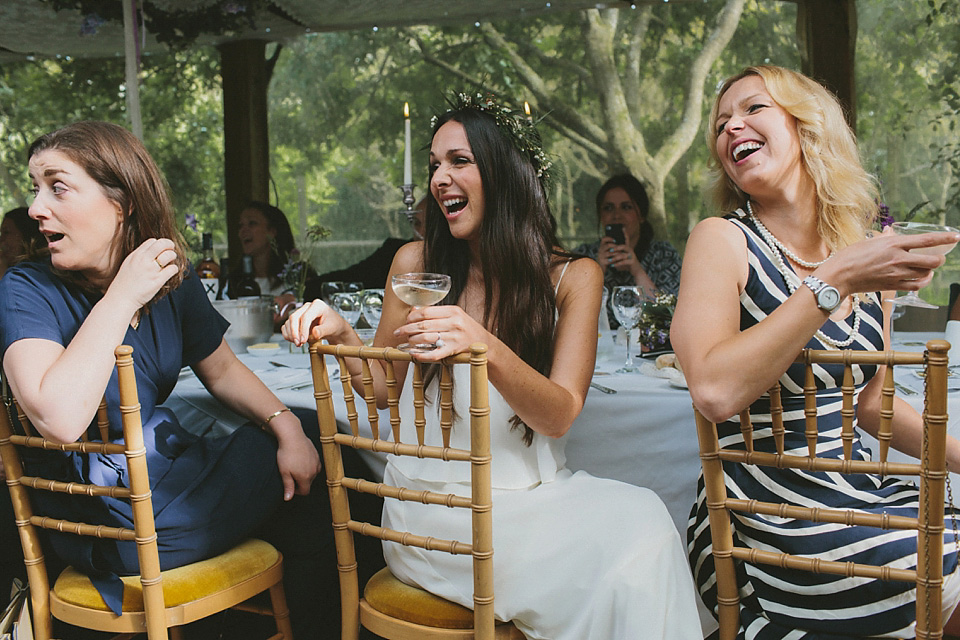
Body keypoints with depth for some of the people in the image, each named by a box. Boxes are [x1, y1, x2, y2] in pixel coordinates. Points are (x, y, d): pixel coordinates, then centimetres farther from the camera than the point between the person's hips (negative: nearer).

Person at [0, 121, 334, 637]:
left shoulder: (172, 279, 1)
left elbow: (222, 371, 13)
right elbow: (60, 418, -32)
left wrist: (286, 425, -3)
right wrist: (123, 295, -27)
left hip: (170, 467, 6)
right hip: (107, 519, -6)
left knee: (307, 460, 3)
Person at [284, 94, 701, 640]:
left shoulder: (573, 277, 0)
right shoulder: (417, 263, 3)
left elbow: (560, 416, -10)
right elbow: (386, 389, 10)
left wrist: (485, 348, -28)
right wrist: (342, 335, -10)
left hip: (529, 492, 2)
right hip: (433, 504, -2)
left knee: (640, 518, -28)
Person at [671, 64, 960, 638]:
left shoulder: (870, 251, 8)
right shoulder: (723, 240, -8)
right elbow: (716, 392, -25)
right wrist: (835, 282, -24)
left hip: (861, 494, 6)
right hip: (773, 526, -6)